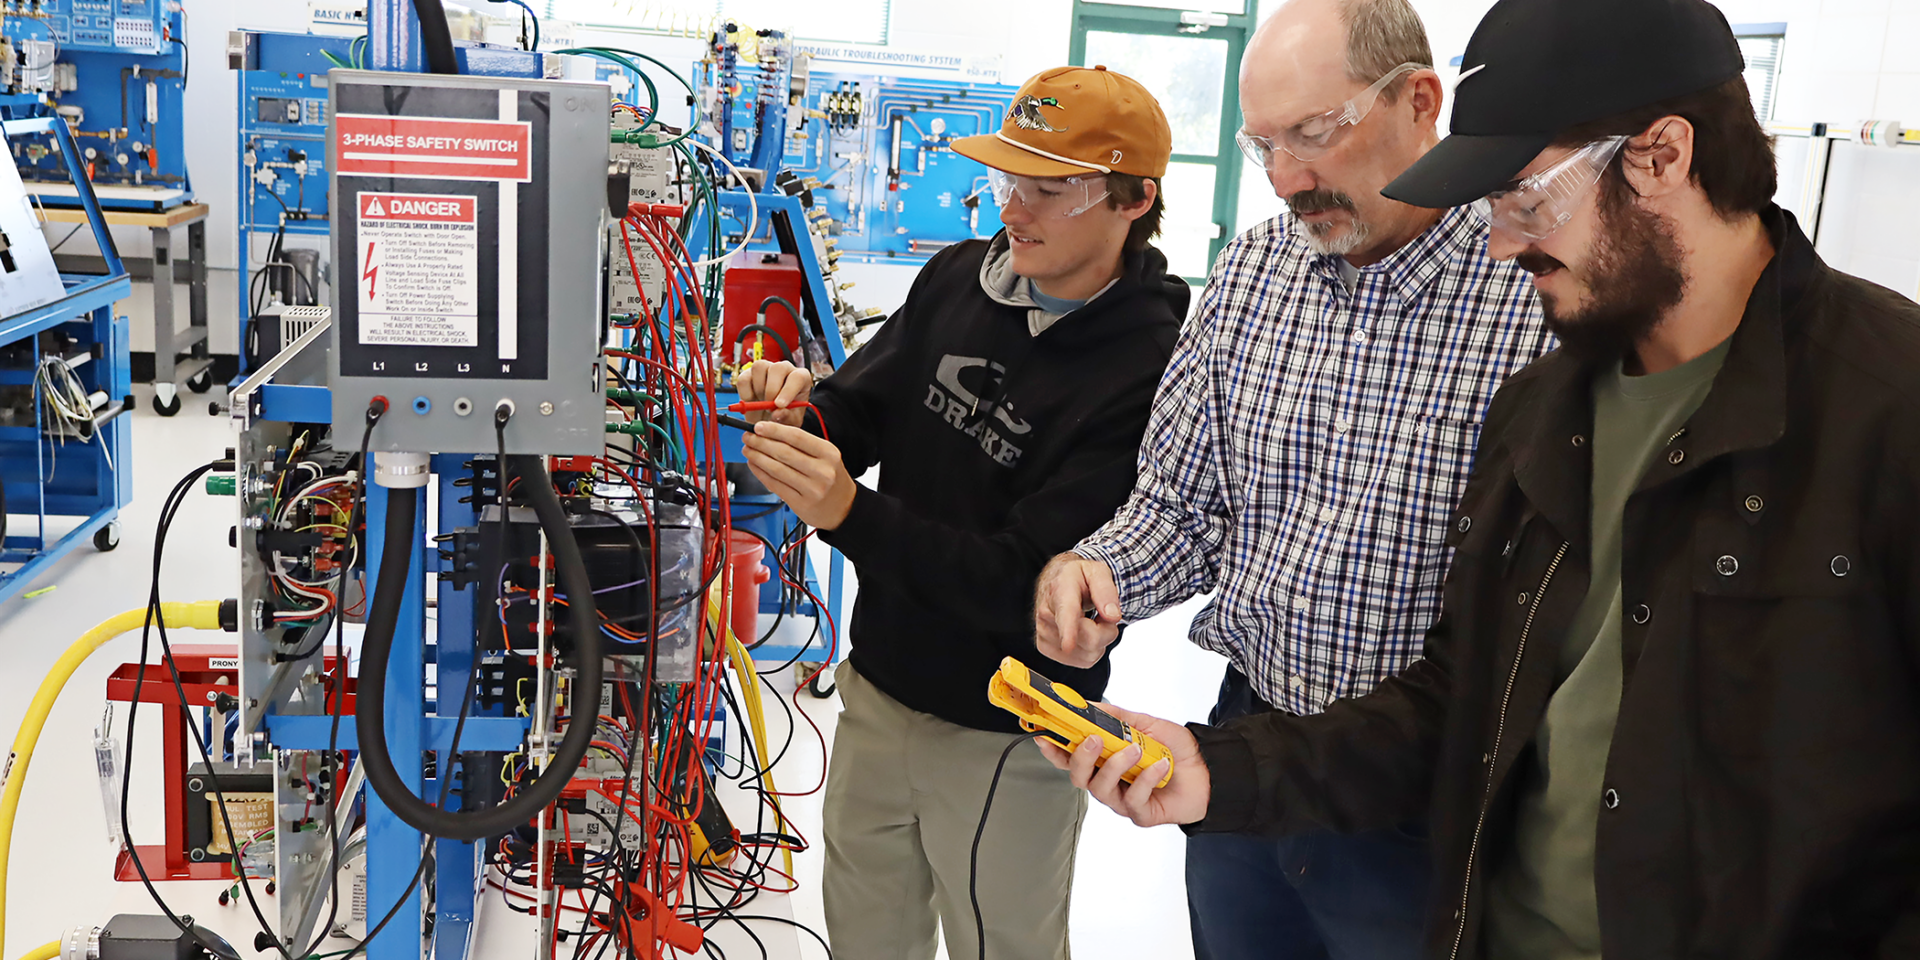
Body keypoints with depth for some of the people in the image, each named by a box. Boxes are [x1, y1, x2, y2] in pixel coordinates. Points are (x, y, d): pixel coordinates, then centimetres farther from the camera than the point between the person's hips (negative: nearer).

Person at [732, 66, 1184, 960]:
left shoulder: (1146, 372, -23)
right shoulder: (957, 278, -3)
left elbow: (1026, 581, -26)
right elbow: (863, 411, 6)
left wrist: (848, 514, -35)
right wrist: (804, 406, -18)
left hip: (1004, 741, -6)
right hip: (879, 686, 6)